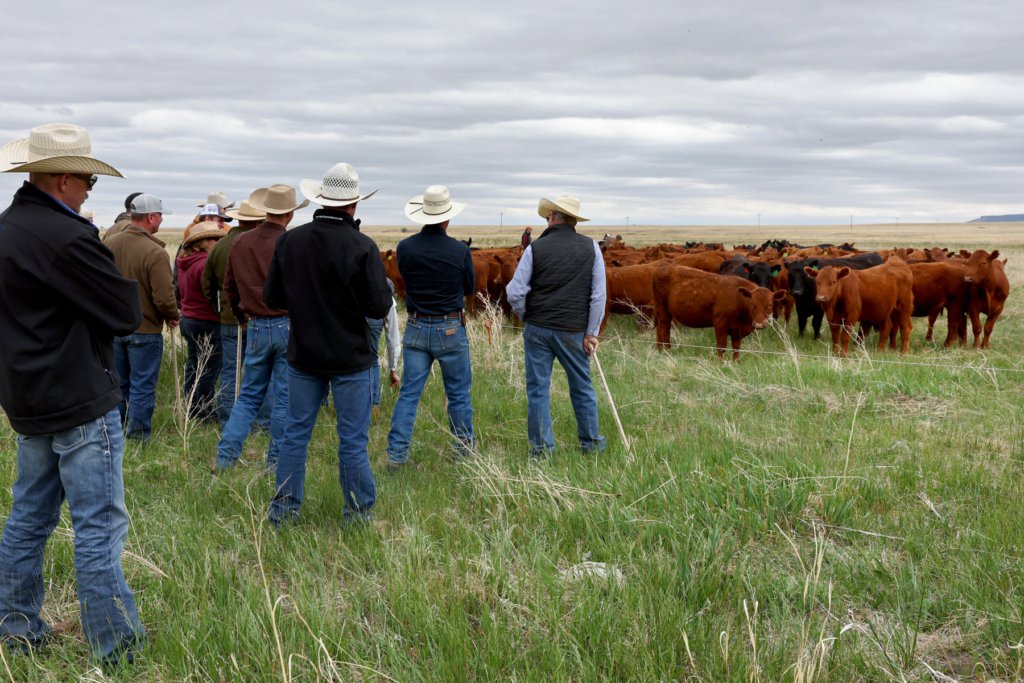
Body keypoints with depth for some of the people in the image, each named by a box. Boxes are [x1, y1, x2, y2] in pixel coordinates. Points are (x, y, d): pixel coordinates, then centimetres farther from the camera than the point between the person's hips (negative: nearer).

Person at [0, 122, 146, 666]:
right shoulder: (65, 236, -21)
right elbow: (127, 313, -17)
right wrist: (113, 278, 0)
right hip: (80, 401, -9)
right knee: (99, 528, -3)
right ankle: (116, 650, 5)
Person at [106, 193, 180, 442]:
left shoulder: (110, 244, -1)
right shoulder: (155, 252, -21)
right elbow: (164, 298, -22)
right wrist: (174, 317, -2)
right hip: (145, 329, -6)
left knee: (118, 383, 18)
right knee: (142, 386, 5)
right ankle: (137, 437, 11)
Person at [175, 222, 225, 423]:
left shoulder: (184, 261, 10)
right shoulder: (205, 263, -21)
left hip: (188, 319, 10)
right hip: (207, 323, -10)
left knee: (193, 367, 19)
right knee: (208, 371, 0)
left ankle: (191, 411, 28)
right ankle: (206, 415, 7)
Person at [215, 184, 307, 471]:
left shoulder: (240, 243, 3)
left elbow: (229, 286, 14)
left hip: (257, 327, 4)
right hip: (289, 326, -4)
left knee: (249, 394, 15)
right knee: (284, 398, 6)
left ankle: (225, 456, 9)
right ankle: (275, 461, 12)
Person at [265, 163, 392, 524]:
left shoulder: (289, 240, -3)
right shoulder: (362, 247, -16)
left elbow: (272, 297, 3)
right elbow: (379, 306, -16)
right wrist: (387, 288, 5)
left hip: (303, 355, 4)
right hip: (350, 359, -4)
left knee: (296, 433, 14)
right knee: (353, 440, 6)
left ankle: (284, 508, 21)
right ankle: (357, 512, 16)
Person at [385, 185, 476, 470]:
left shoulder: (404, 248, -6)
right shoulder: (459, 251, -13)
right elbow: (470, 289, 2)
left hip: (416, 329, 2)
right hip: (451, 329, -2)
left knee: (408, 393, 7)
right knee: (459, 394, 10)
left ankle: (396, 455, 5)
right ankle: (465, 454, 20)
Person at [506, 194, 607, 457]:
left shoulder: (536, 248, -4)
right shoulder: (590, 247, -1)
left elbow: (515, 293, -5)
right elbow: (599, 294, -3)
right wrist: (591, 332, 1)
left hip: (537, 328, -1)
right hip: (573, 330, 1)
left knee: (537, 389, 7)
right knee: (582, 387, 16)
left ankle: (541, 448, 10)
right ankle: (591, 443, 25)